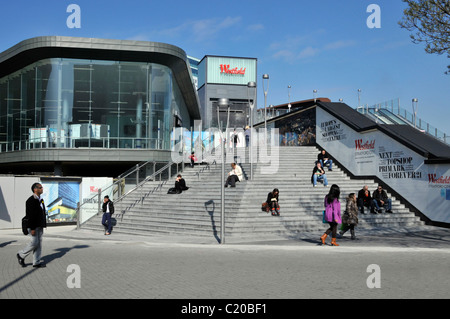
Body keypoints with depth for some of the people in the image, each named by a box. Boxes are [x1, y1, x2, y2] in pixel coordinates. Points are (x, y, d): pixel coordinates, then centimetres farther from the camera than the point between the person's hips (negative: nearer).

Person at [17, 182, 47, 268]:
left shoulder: (40, 200, 13)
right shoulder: (31, 200, -14)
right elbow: (30, 215, -18)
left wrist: (43, 225, 15)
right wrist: (32, 228, -21)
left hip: (39, 226, 8)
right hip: (33, 226, -8)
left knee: (39, 243, 6)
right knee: (34, 243, -7)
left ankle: (36, 262, 10)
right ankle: (21, 255, 14)